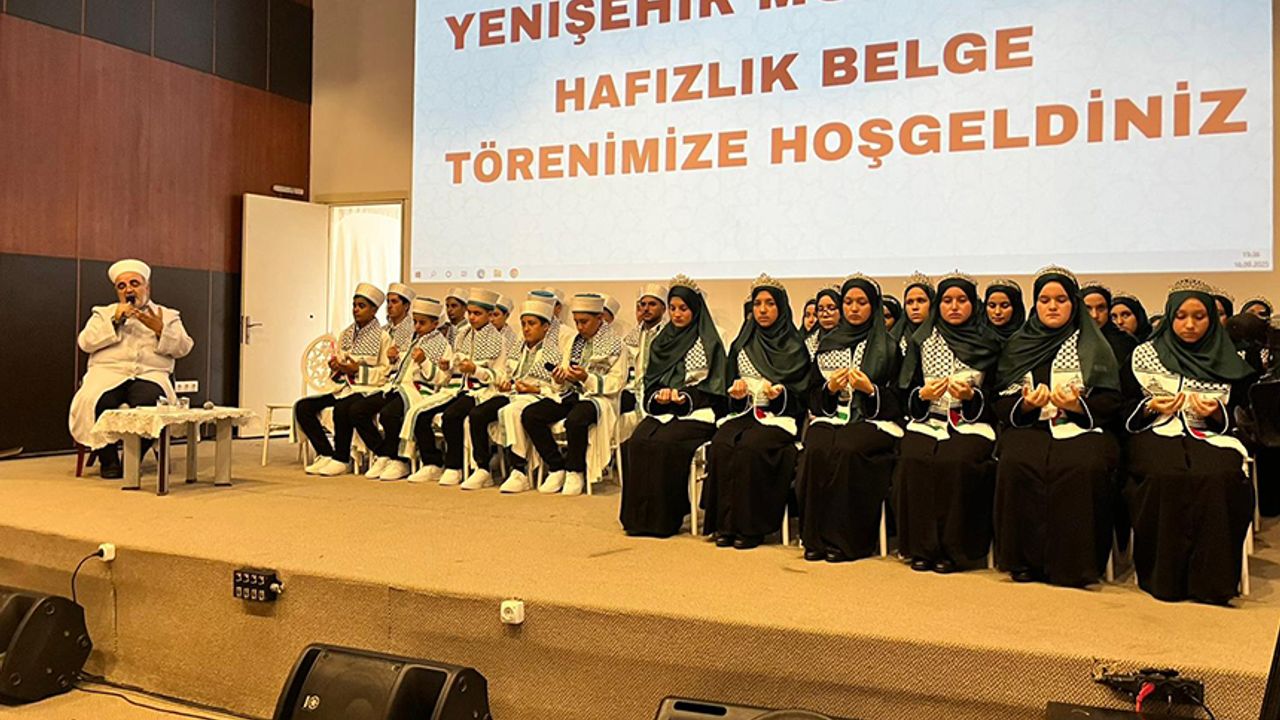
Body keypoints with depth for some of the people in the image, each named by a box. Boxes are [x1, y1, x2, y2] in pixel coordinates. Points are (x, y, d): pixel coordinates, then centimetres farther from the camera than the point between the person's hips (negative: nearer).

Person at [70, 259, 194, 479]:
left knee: (149, 403, -36)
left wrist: (159, 329, -7)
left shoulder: (168, 316, 23)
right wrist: (114, 321, -2)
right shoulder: (103, 313, 25)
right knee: (97, 401, -33)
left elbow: (183, 348, 8)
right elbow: (85, 342, 7)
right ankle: (108, 461, -16)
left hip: (150, 374, -1)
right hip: (108, 372, 1)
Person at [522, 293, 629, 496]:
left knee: (575, 420, -39)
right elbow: (565, 383, 18)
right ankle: (556, 468, -6)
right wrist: (559, 379, -7)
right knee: (529, 415, -17)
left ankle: (575, 472, -14)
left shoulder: (616, 346, 0)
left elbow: (616, 384, -8)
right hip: (571, 395, 6)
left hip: (598, 398, -6)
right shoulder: (571, 340, 17)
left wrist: (587, 378, -20)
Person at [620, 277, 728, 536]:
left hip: (697, 412, -5)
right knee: (635, 443, -24)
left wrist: (685, 397, -16)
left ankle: (663, 517, -21)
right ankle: (638, 514, -17)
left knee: (662, 444, -31)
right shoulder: (662, 341, 18)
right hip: (661, 410, 5)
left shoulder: (709, 342, 2)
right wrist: (658, 395, -5)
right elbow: (650, 381, 17)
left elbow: (714, 387, -3)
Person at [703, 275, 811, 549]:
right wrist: (736, 393, -5)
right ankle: (724, 523, -22)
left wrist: (780, 393, -19)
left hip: (781, 416, -4)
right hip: (744, 412, 4)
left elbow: (802, 393, 1)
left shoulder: (794, 346, 4)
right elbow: (730, 387, 17)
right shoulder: (741, 345, 16)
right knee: (720, 444, -27)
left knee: (750, 446, -33)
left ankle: (750, 526, -23)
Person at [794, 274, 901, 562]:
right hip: (830, 417, 3)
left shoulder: (888, 346, 7)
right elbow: (813, 395, 15)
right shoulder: (827, 344, 17)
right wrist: (830, 388, -6)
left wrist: (869, 389, -15)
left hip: (873, 421, -3)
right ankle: (816, 538, -22)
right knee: (817, 450, -30)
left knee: (846, 450, -33)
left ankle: (846, 539, -23)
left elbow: (896, 400, 3)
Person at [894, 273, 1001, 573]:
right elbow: (907, 391, 11)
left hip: (972, 423, -2)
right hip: (927, 420, 2)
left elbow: (996, 395, 6)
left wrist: (970, 396, -13)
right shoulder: (922, 341, 13)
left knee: (955, 461, -32)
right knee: (912, 460, -28)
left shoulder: (989, 344, 8)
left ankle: (953, 549, -17)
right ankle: (921, 547, -17)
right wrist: (923, 394, -10)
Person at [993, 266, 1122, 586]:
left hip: (1081, 427, -1)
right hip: (1029, 427, 1)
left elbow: (1111, 403, 5)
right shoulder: (1017, 346, 16)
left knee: (1084, 467, -35)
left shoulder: (1094, 346, 13)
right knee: (1015, 464, -32)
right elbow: (1001, 404, 10)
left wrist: (1078, 406, -14)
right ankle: (1025, 560, -20)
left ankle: (1072, 563, -21)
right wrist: (1026, 404, -11)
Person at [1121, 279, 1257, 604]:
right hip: (1157, 433, -1)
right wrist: (1152, 407, -10)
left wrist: (1216, 413, -8)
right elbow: (1127, 410, 11)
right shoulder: (1145, 354, 14)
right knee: (1166, 476, -36)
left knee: (1220, 477, -35)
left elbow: (1236, 417, 14)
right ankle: (1164, 576, -27)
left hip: (1210, 436, 1)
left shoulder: (1227, 362, 16)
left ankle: (1209, 577, -27)